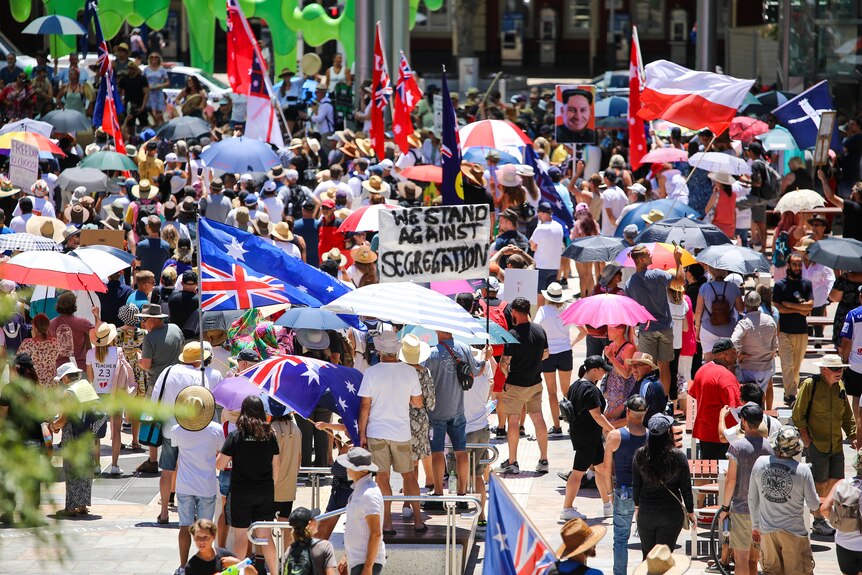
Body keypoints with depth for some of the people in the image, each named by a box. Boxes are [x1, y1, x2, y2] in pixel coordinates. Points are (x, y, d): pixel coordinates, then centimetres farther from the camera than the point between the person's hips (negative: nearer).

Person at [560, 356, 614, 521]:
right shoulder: (591, 390, -20)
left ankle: (608, 505, 25)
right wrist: (613, 430, -15)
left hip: (577, 432, 10)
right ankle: (567, 509, 2)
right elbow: (596, 415, -22)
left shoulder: (575, 386, 9)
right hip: (588, 436, -10)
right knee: (578, 471, -3)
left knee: (601, 468, 17)